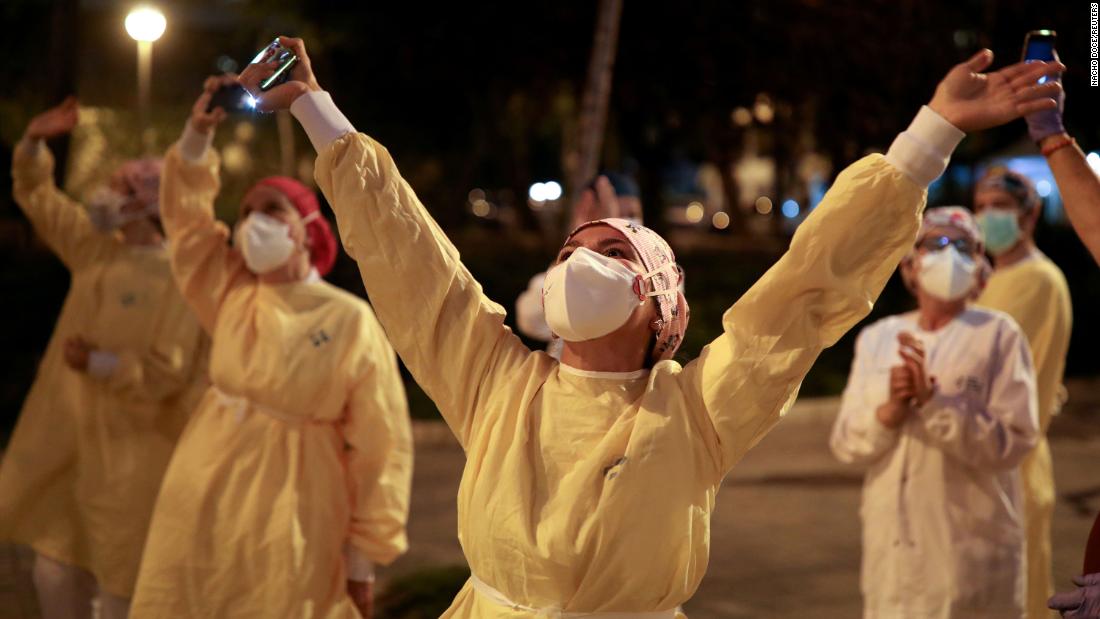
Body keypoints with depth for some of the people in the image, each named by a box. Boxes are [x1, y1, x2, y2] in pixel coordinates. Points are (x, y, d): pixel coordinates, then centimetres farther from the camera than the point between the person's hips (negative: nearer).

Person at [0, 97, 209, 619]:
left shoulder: (176, 278, -15)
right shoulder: (96, 249, 7)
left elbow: (167, 371, -17)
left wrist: (101, 364, -22)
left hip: (128, 457, -7)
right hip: (68, 444, 7)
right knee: (55, 575, 13)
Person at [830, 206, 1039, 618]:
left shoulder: (999, 335, -2)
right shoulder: (877, 338, 10)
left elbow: (1011, 443, -11)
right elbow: (846, 445, 5)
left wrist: (932, 402, -18)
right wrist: (889, 412, -14)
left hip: (970, 548, -4)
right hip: (893, 545, 4)